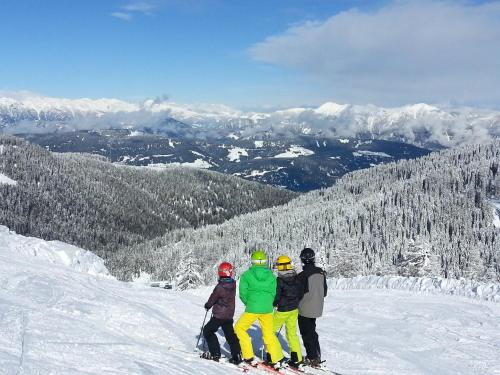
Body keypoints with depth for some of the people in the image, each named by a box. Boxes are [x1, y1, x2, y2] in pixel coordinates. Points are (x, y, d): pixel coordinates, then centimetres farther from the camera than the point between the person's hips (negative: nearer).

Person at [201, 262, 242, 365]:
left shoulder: (220, 286, -21)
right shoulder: (233, 285, -2)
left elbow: (213, 298, -9)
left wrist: (207, 305, 13)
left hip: (219, 315, -7)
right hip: (229, 315, 7)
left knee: (207, 331, 8)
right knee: (230, 334, 15)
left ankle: (215, 353, 5)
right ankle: (237, 355, 11)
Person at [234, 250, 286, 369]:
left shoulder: (246, 275, -6)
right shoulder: (271, 275, 2)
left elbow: (243, 293, -3)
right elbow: (273, 293, 4)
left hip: (252, 309, -3)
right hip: (268, 309, 3)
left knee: (239, 328, 16)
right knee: (269, 333, 18)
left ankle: (249, 357, 13)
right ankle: (278, 359, 18)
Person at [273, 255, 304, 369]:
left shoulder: (279, 280, -20)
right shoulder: (296, 278, -2)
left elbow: (276, 297, -17)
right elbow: (300, 294, 6)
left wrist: (274, 304, 3)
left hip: (282, 311, -6)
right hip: (294, 310, 6)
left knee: (270, 331, 10)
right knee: (292, 333, 16)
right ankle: (297, 359, 15)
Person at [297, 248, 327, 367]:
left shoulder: (303, 275, -21)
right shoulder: (321, 273, 0)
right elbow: (325, 291, 9)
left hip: (305, 309, -7)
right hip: (317, 308, 7)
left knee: (307, 334, 5)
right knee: (312, 332, 20)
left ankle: (312, 358, 7)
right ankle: (317, 356, 25)